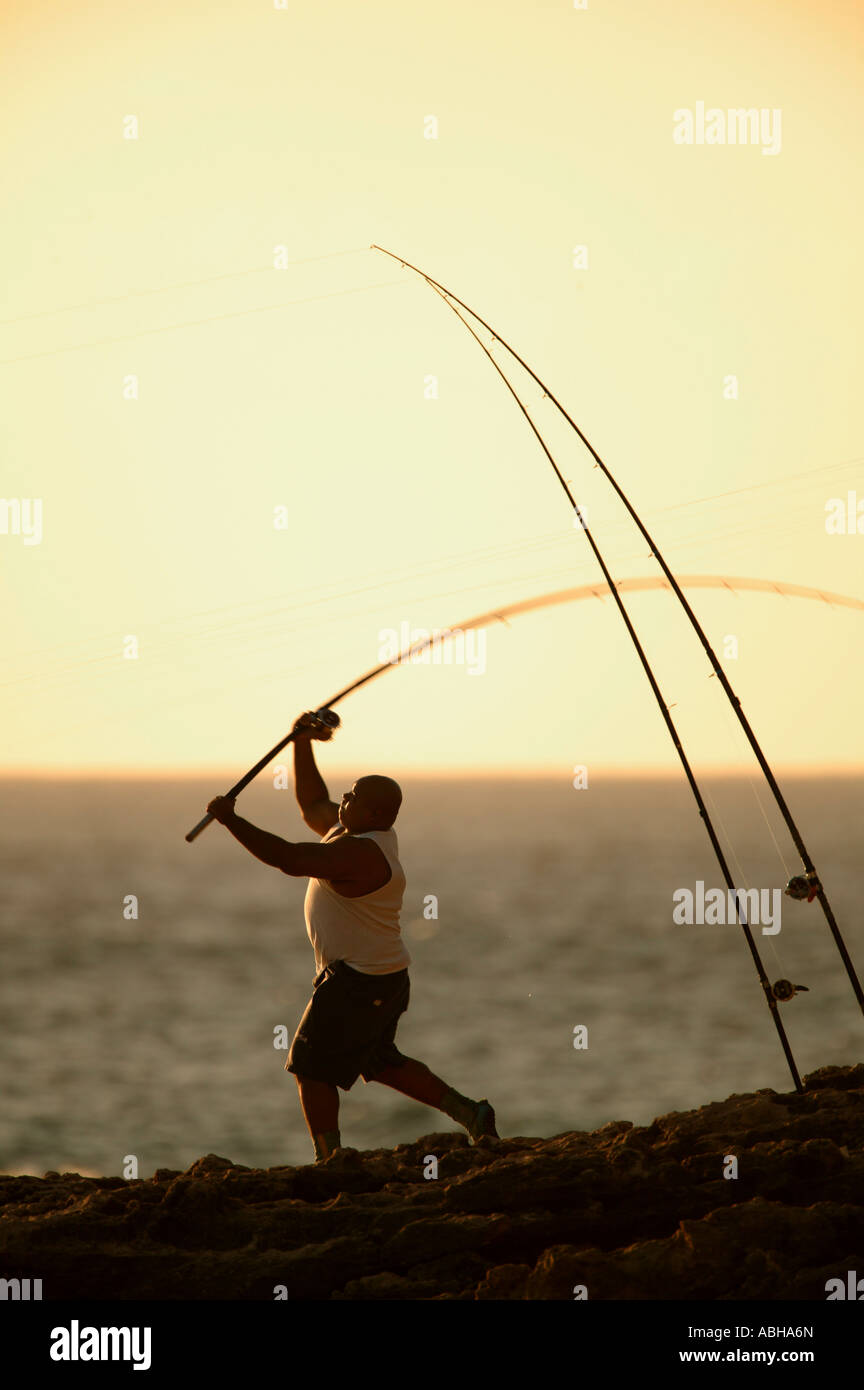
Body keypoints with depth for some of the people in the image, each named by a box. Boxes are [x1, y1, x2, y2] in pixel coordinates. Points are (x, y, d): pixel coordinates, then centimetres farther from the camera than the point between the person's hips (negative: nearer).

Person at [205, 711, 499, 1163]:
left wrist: (232, 820, -29)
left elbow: (289, 859, -33)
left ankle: (328, 1163, 1)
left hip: (359, 981, -11)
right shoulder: (354, 830, 7)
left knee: (311, 1068, -2)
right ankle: (468, 1112, 22)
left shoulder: (358, 852, -25)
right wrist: (302, 744, 11)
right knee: (380, 1061, 24)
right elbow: (312, 803, 21)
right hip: (382, 975, 11)